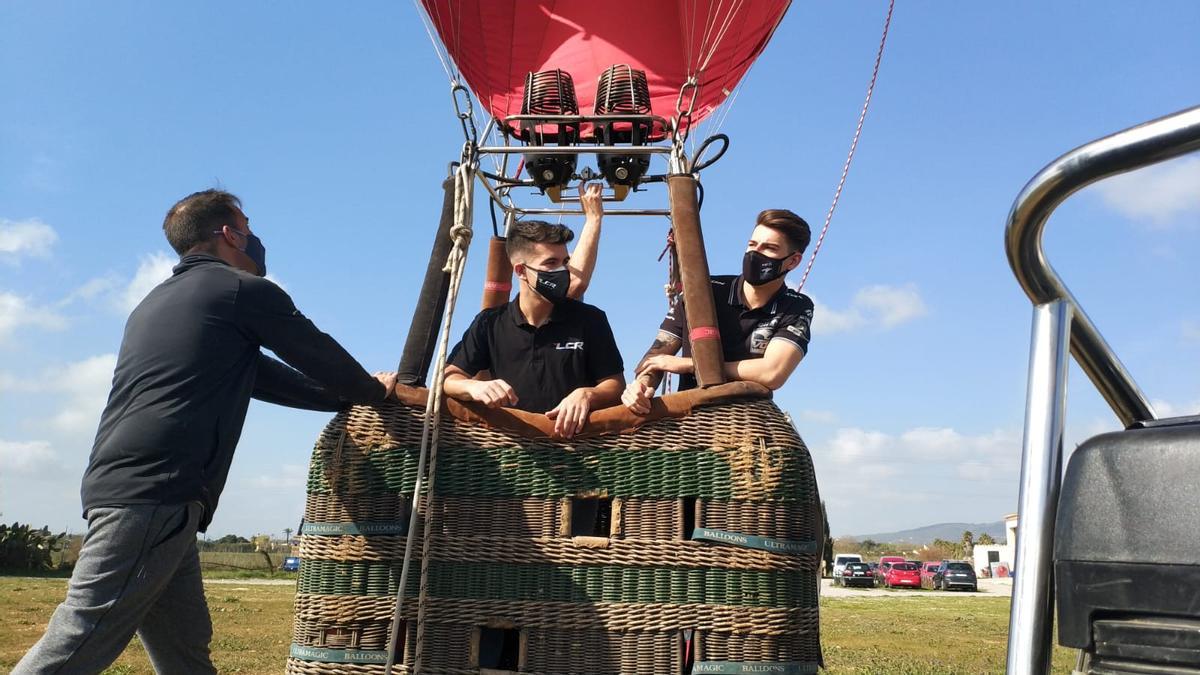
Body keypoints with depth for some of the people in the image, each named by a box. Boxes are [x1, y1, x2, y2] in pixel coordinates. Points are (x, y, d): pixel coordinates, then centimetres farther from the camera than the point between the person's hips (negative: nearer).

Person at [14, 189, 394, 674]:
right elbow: (319, 356, 10)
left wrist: (349, 395, 36)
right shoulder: (246, 291, 1)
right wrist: (374, 392, 29)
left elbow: (260, 375, 31)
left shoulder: (159, 300, 26)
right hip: (156, 493, -9)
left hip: (120, 485, 9)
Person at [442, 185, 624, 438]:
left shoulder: (589, 319, 4)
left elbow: (616, 385, 6)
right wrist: (475, 387, -18)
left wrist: (587, 395, -15)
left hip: (574, 435, 0)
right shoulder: (489, 323, 6)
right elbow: (449, 377, 3)